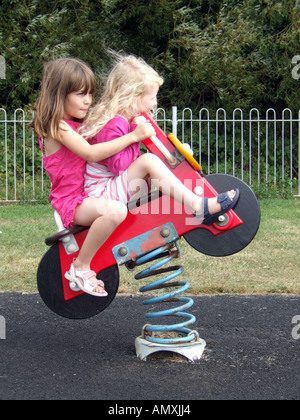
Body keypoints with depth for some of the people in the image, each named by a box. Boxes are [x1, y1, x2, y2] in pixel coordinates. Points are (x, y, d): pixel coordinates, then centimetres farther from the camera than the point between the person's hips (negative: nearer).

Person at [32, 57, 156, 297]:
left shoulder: (78, 124, 17)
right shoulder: (57, 127, -16)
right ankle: (81, 267, -22)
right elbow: (91, 153, -28)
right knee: (115, 210, -37)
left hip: (89, 194, 10)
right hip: (72, 202, -10)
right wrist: (133, 136, -29)